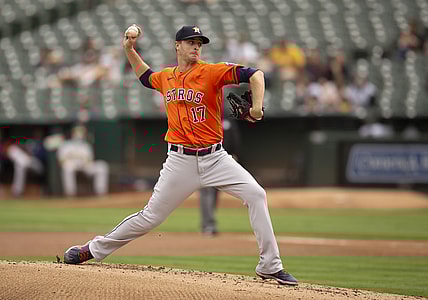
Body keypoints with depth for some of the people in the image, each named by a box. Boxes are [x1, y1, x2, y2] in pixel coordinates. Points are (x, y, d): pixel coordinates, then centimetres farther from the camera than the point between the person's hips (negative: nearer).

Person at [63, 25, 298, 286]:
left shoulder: (211, 72, -6)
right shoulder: (165, 77, 8)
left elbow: (254, 75, -16)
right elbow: (145, 76, 32)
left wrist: (257, 106, -30)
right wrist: (130, 50, 21)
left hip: (215, 158, -1)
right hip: (180, 161, 1)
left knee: (256, 195, -17)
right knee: (151, 216, 4)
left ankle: (270, 267, -10)